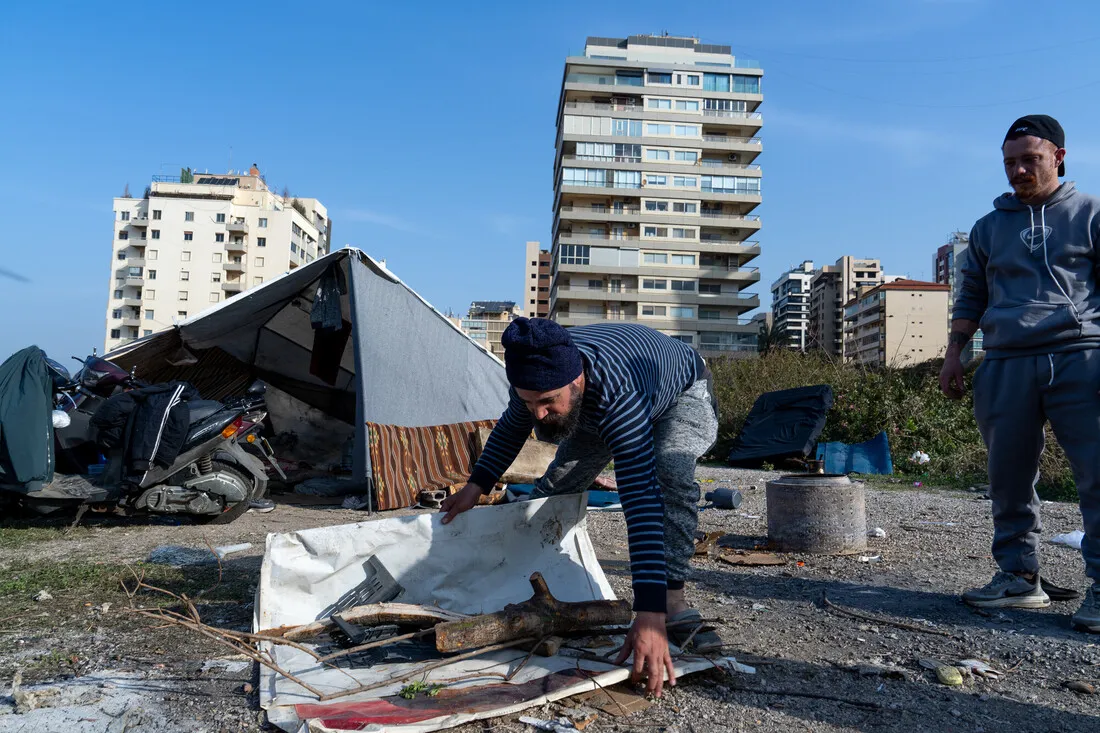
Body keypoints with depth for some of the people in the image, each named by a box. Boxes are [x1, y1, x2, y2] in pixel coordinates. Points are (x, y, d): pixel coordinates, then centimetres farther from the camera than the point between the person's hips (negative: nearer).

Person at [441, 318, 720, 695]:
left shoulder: (618, 396, -50)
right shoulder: (537, 378, -31)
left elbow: (642, 500, -56)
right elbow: (511, 427, -5)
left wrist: (649, 614, -60)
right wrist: (476, 485, -10)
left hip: (682, 393, -5)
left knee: (670, 476, -36)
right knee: (557, 484, 4)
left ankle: (672, 602, -27)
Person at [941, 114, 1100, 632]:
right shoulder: (989, 227, 20)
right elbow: (971, 298, 22)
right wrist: (953, 355, 12)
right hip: (1006, 365, 3)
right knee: (1010, 481, 5)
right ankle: (1019, 576, 15)